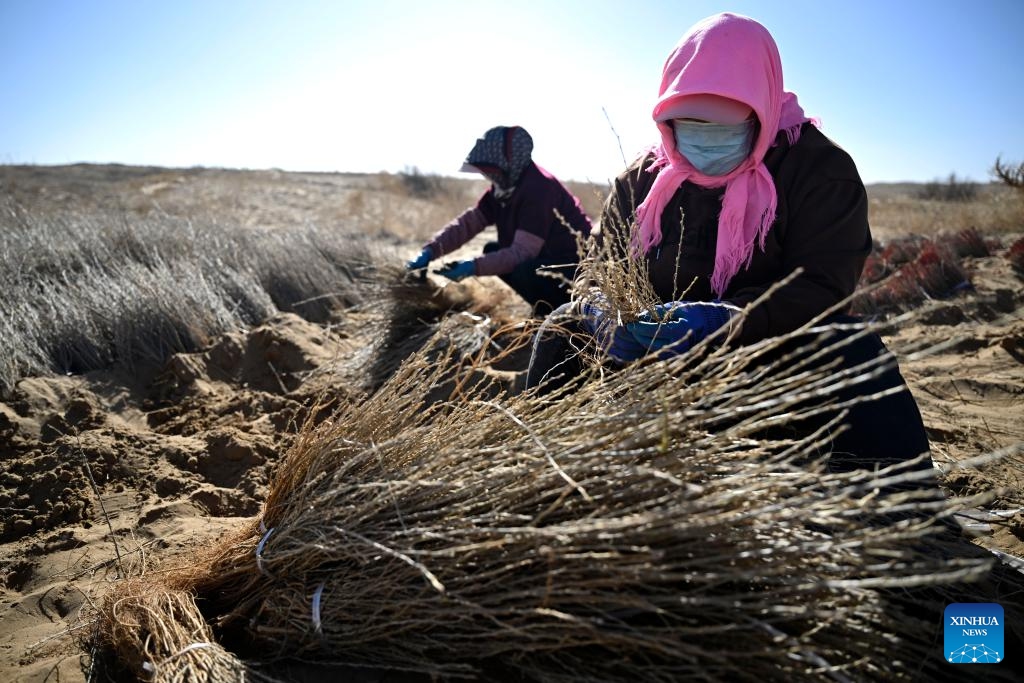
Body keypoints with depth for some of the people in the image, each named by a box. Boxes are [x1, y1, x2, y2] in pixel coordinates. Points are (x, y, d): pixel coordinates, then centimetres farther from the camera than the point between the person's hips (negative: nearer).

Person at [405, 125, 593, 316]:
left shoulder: (538, 189, -25)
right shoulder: (503, 188, 3)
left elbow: (522, 252, -30)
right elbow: (467, 223, -1)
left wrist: (474, 267, -33)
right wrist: (430, 251, -12)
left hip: (576, 266, -10)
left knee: (524, 272, -33)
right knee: (492, 251, 6)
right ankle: (546, 309, 11)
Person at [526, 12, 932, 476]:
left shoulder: (822, 169, -11)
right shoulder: (642, 178, 0)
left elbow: (820, 286, -19)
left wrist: (725, 320, -36)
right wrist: (606, 312, -25)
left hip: (774, 343, -3)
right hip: (663, 344, 3)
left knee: (855, 358, -35)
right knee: (563, 326, -14)